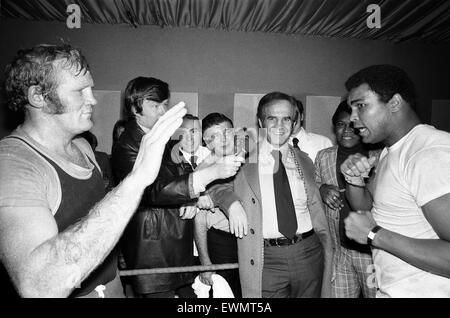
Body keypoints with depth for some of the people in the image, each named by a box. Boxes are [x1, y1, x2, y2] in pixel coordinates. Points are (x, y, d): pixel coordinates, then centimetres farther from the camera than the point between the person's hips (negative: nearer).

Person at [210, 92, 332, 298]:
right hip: (266, 258, -3)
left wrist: (328, 256, 9)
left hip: (309, 252, 3)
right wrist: (231, 203, -13)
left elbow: (316, 210, 11)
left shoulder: (305, 161, 9)